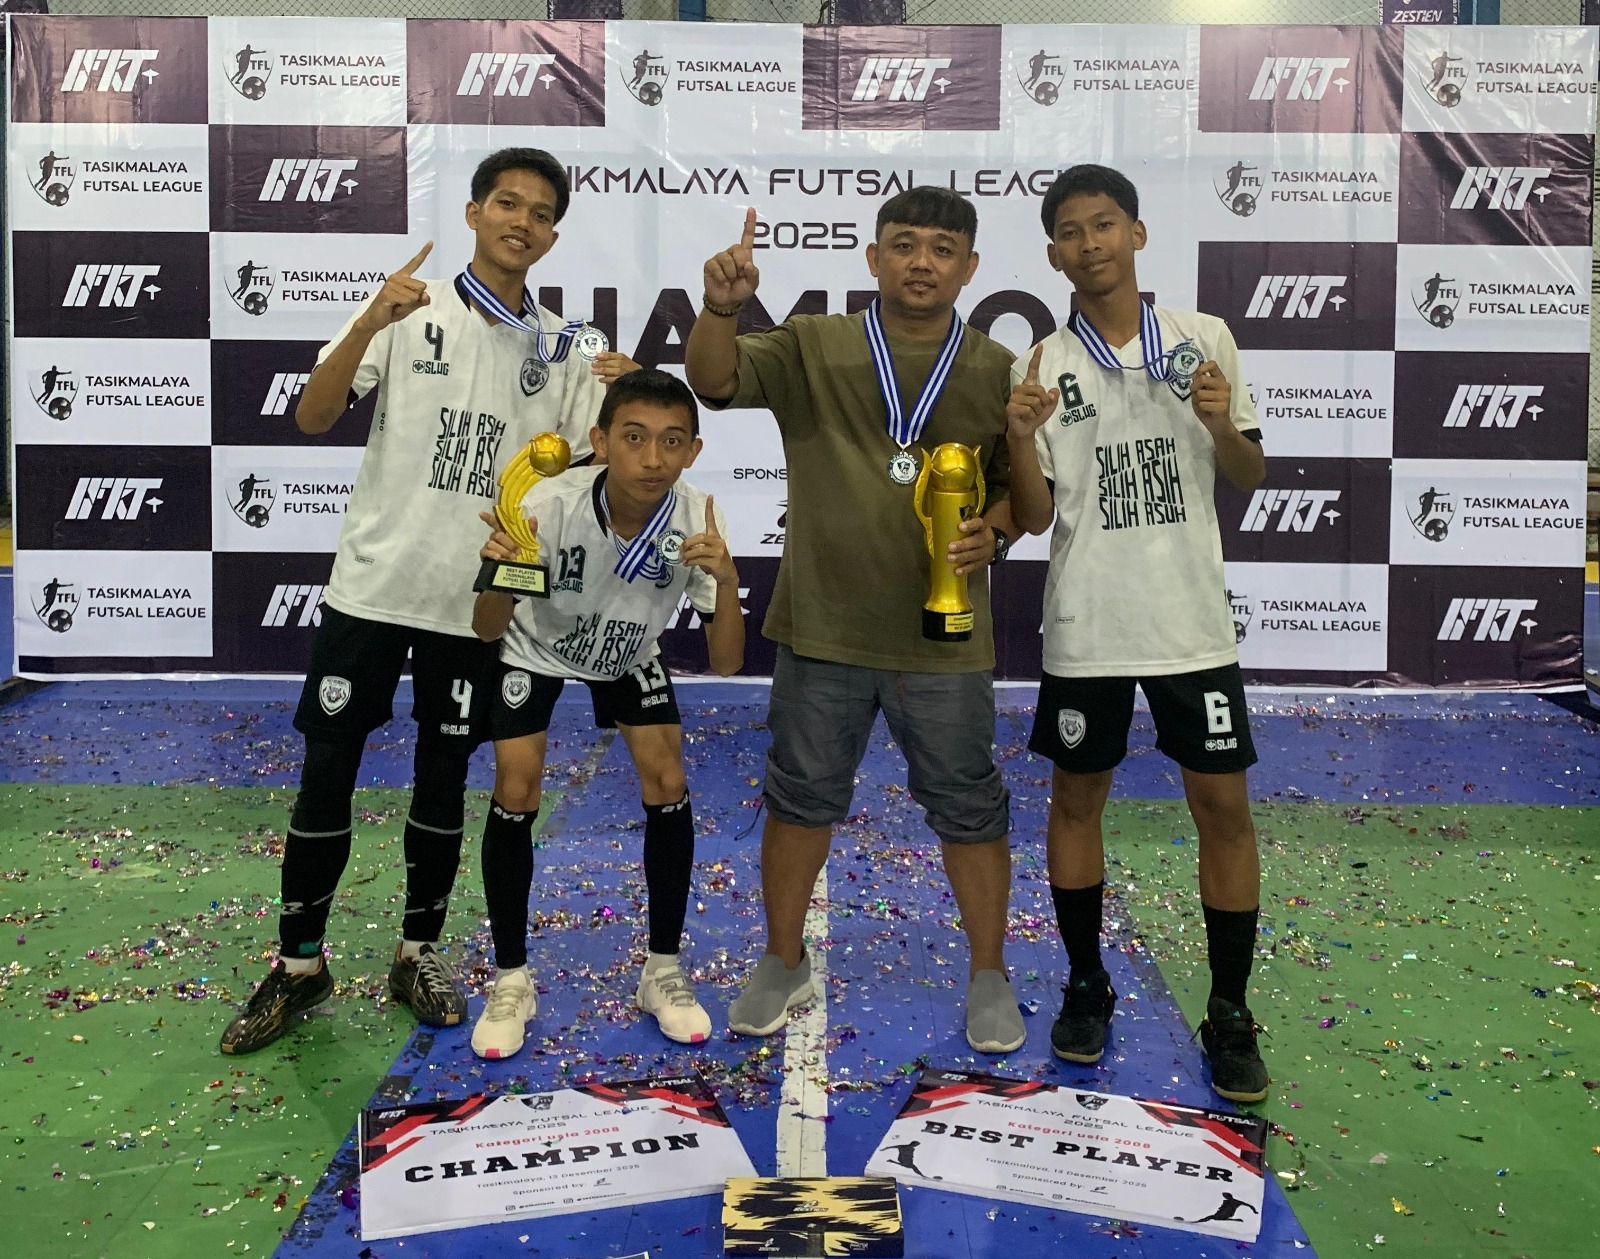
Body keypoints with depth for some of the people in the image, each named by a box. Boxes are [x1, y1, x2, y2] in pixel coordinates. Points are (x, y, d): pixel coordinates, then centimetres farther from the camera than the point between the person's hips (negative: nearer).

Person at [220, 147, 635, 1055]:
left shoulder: (561, 347, 5)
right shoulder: (411, 313, -3)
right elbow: (313, 418, -11)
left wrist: (617, 401, -16)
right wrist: (370, 321, -25)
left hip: (478, 599, 2)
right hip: (374, 583, -2)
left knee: (444, 778, 11)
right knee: (326, 772, 3)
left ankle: (420, 953, 27)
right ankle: (300, 964, 19)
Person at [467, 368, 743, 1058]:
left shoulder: (696, 520, -31)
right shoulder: (552, 504, -37)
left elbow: (726, 663, -29)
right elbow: (486, 630, -31)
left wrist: (726, 580, -48)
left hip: (630, 653, 2)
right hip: (536, 646, -2)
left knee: (667, 786, -8)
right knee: (516, 793, -12)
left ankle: (662, 972, 10)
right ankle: (511, 981, 7)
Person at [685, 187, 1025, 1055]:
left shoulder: (995, 370, 4)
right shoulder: (813, 347, 1)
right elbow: (715, 381, -13)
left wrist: (992, 532, -11)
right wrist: (722, 306, -31)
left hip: (945, 635, 0)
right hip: (822, 627, 0)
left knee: (967, 806, 9)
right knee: (802, 795, 13)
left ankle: (989, 976, 29)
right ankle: (783, 966, 32)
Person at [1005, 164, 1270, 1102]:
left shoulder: (1205, 339, 3)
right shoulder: (1041, 367, 0)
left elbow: (1250, 478, 8)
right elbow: (1034, 516, -2)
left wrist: (1224, 426, -13)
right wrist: (1020, 438, -20)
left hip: (1194, 620, 0)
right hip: (1085, 627, 0)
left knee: (1223, 803, 2)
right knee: (1077, 797, 10)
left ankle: (1231, 1014, 16)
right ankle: (1087, 986, 28)